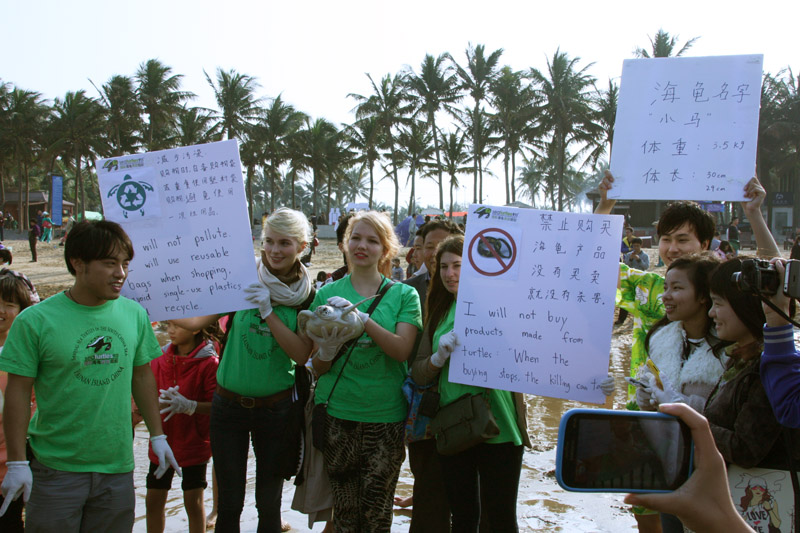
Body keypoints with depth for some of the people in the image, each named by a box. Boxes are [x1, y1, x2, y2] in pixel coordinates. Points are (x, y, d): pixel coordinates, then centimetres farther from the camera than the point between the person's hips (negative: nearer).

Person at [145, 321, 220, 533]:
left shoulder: (209, 362, -13)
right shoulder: (160, 358, 3)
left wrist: (188, 406, -29)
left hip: (194, 442, -5)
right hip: (162, 441, 5)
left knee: (193, 502, 3)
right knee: (153, 500, 10)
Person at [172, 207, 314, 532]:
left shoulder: (308, 296, -4)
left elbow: (301, 355, -12)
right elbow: (196, 321, -5)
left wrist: (267, 311, -20)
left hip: (276, 408, 0)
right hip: (229, 405, 0)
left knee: (269, 503, 11)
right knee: (229, 504, 8)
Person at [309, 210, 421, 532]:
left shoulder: (403, 295, 3)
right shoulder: (327, 294, 6)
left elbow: (402, 350, -12)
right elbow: (316, 366, 7)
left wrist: (362, 318, -22)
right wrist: (326, 352, -16)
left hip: (385, 414, -1)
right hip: (336, 412, 1)